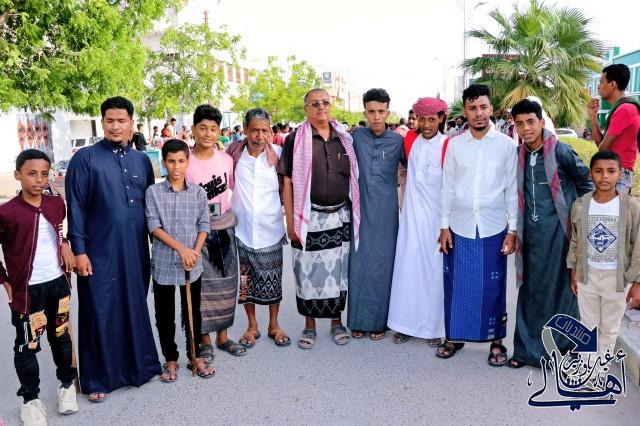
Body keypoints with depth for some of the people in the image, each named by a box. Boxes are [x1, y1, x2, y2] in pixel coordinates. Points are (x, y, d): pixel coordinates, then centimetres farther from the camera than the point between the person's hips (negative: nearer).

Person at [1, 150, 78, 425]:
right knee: (27, 344, 6)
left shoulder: (57, 204, 1)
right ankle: (30, 399, 22)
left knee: (62, 336, 16)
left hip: (58, 283, 4)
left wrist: (66, 245, 3)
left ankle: (67, 385, 33)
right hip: (26, 288, -4)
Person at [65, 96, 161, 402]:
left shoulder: (141, 160, 9)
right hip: (99, 252, -4)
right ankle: (98, 378, 20)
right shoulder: (85, 158, -3)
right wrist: (79, 250, -10)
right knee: (100, 312, 5)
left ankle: (137, 365, 30)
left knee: (136, 308, 13)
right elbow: (75, 208, -5)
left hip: (136, 251, 4)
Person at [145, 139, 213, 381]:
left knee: (192, 313, 12)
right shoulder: (153, 192, -3)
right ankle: (170, 359, 25)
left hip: (192, 264, 1)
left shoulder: (198, 193, 1)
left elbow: (204, 225, 1)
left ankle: (195, 356, 27)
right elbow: (153, 226, -9)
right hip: (163, 263, -1)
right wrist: (181, 248, -18)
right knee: (164, 315, 10)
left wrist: (194, 252, -14)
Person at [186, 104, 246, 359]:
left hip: (224, 226, 4)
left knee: (225, 282, 11)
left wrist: (233, 215, 8)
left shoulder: (226, 159, 1)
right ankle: (205, 340, 18)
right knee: (201, 284, 3)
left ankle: (223, 336, 26)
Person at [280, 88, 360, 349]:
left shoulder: (344, 139, 7)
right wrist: (290, 221, -8)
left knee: (337, 271, 11)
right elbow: (287, 182, -4)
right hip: (309, 217, -3)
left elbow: (353, 178, 12)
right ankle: (309, 325, 22)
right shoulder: (295, 140, -3)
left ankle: (336, 321, 28)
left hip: (340, 217, 3)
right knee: (308, 272, 5)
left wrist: (355, 214, 8)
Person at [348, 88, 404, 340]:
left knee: (382, 264, 4)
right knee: (359, 264, 5)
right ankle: (358, 320, 18)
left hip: (386, 212, 0)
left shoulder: (397, 140, 2)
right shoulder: (356, 137, 1)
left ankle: (379, 320, 17)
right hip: (360, 210, 0)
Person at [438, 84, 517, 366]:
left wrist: (512, 230, -3)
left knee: (493, 286, 7)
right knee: (457, 284, 9)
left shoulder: (506, 145, -1)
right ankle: (454, 336, 24)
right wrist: (444, 226, 1)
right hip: (459, 227, 1)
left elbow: (512, 189, 0)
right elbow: (447, 188, 5)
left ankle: (496, 341, 22)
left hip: (493, 227, -1)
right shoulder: (454, 145, 2)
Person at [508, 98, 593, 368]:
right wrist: (515, 229, 15)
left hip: (557, 229, -4)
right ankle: (527, 349, 18)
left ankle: (557, 349, 17)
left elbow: (586, 182, 1)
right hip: (530, 232, 5)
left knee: (558, 289, 3)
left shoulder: (560, 151, -9)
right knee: (530, 290, 9)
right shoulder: (517, 155, 6)